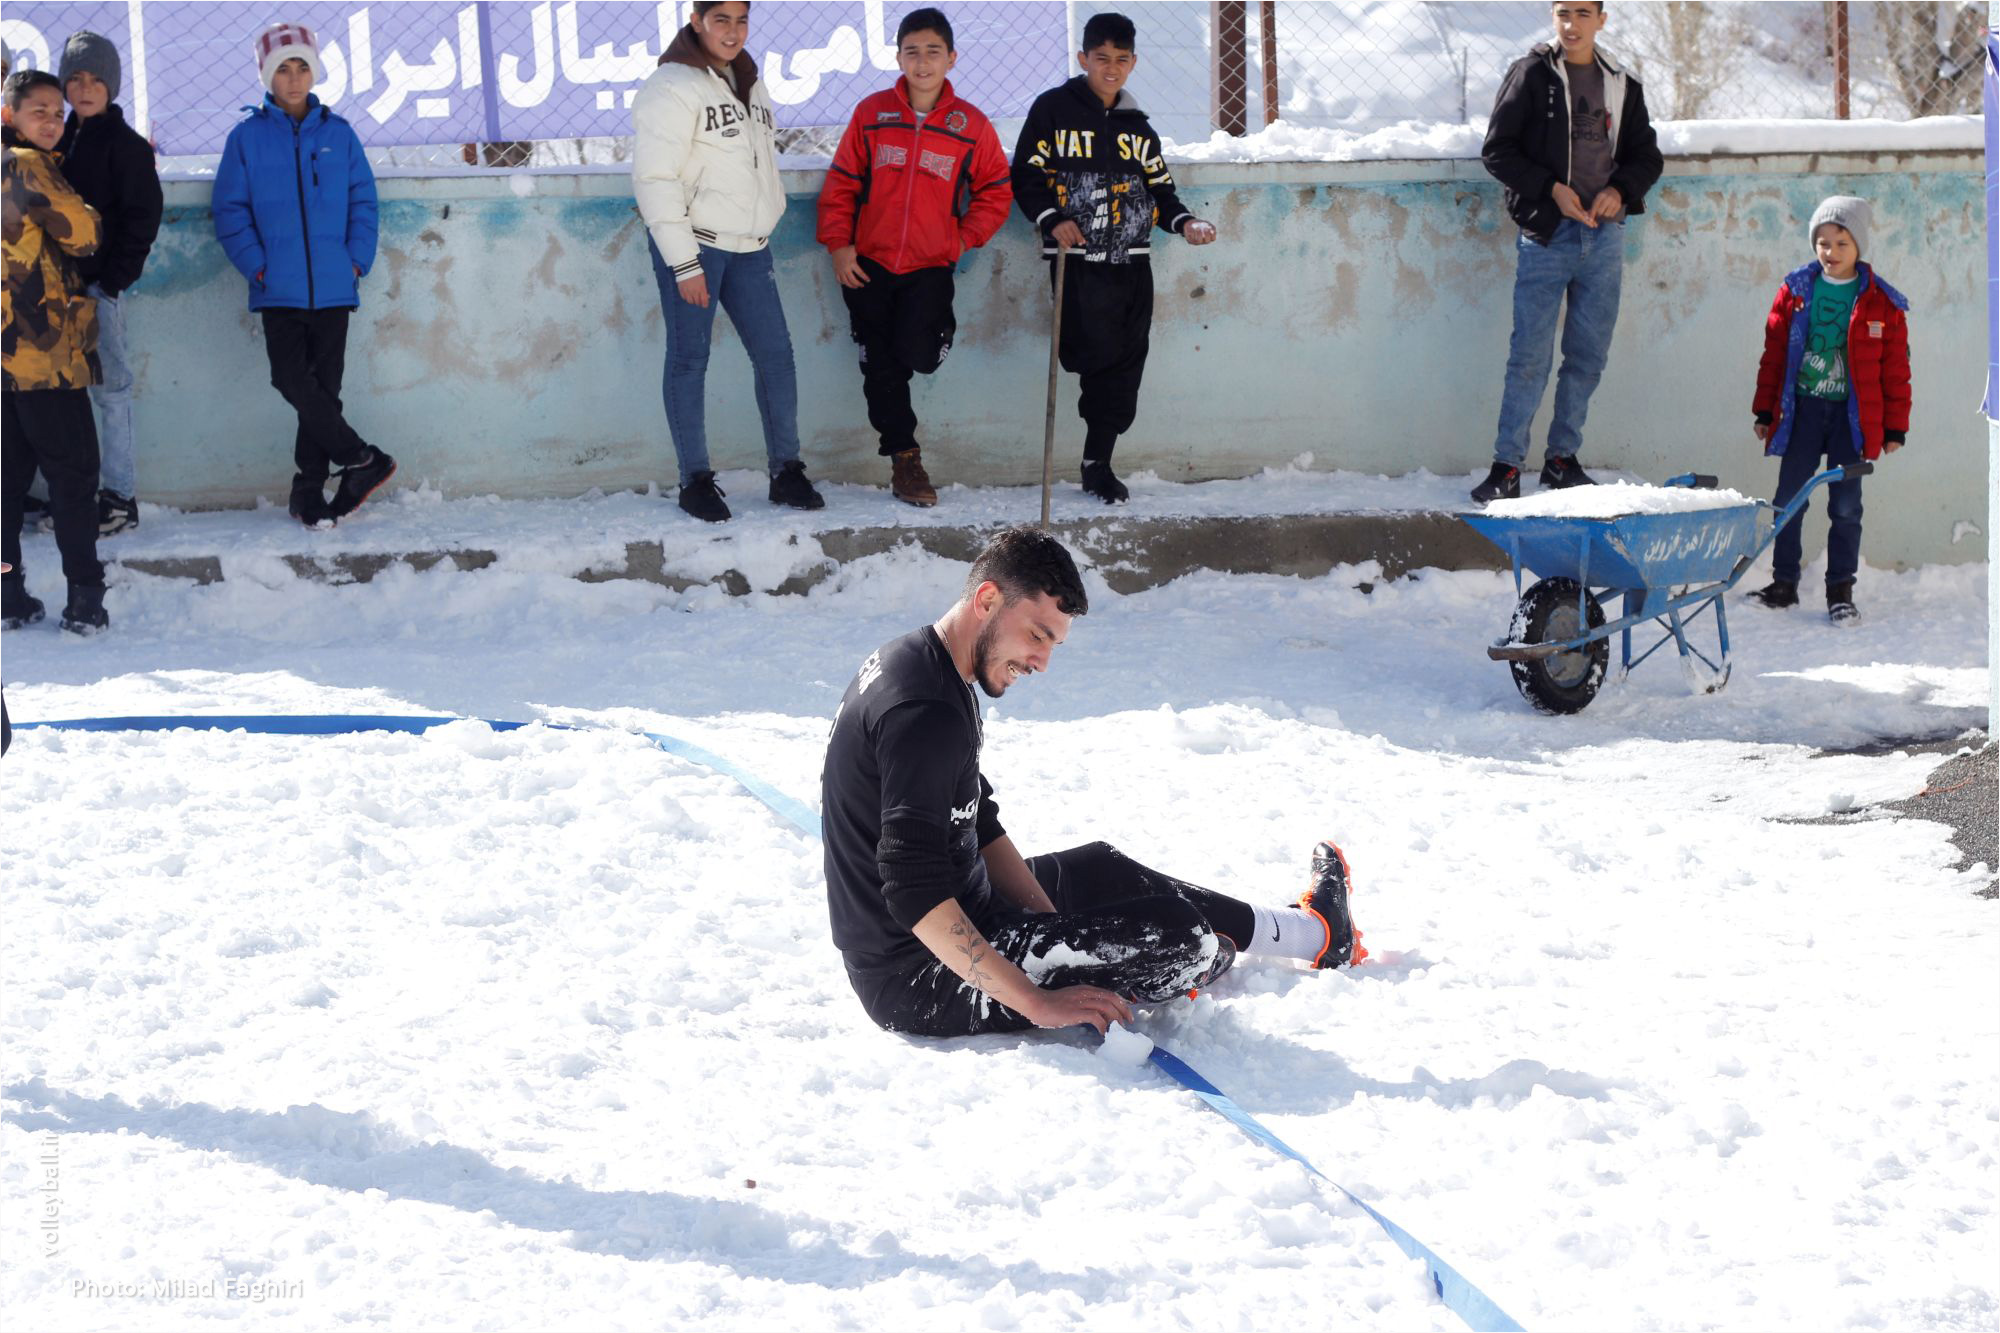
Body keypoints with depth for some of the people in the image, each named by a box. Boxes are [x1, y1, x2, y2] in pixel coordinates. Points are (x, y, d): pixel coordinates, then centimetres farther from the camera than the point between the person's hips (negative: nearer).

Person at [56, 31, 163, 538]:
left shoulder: (125, 144, -4)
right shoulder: (58, 141, 15)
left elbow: (141, 216, -9)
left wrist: (115, 277, -14)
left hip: (101, 285, -6)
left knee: (110, 389, -3)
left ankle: (120, 497, 0)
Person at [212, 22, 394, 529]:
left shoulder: (338, 134, 6)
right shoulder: (247, 136, 1)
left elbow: (363, 201, 9)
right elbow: (231, 210, 2)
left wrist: (357, 259, -3)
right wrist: (255, 264, -9)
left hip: (333, 286, 2)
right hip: (279, 290, -1)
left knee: (324, 388, 4)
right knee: (294, 382, -13)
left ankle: (309, 489, 13)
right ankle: (362, 460, 1)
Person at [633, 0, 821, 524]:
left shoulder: (750, 85, 15)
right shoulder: (672, 87, -11)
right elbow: (655, 179, -15)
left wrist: (765, 230, 18)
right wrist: (684, 262, -17)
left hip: (748, 246, 7)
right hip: (690, 244, -7)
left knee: (775, 351, 4)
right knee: (689, 358, -1)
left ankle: (785, 471, 12)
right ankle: (695, 481, 6)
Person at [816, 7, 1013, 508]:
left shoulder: (971, 125, -2)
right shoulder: (872, 114, -1)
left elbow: (996, 192, 8)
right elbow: (841, 183, 4)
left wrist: (964, 239, -2)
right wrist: (838, 244, -3)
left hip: (931, 266, -1)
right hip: (869, 263, 1)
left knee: (918, 356, -19)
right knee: (881, 368, 5)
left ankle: (941, 328, 16)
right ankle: (904, 457, 19)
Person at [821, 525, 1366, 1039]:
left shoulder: (908, 660, 8)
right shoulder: (927, 714, -26)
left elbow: (980, 828, 14)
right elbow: (916, 895, -30)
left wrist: (1054, 927, 6)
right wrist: (1036, 1001, -27)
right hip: (919, 982, -11)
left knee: (1098, 868, 27)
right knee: (1174, 933, -10)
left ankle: (1309, 932, 40)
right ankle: (1315, 932, 20)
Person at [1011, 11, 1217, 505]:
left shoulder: (1136, 126, 16)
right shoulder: (1054, 109, 1)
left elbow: (1159, 187, 19)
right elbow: (1026, 175, 1)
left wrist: (1183, 222, 0)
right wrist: (1051, 218, -15)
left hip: (1132, 260, 5)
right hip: (1079, 259, -5)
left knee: (1125, 366, 1)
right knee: (1097, 352, -17)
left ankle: (1098, 464, 9)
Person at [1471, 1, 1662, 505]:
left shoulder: (1622, 86, 12)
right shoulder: (1531, 75, 0)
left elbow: (1647, 156, 17)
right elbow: (1497, 150, -3)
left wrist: (1620, 190, -4)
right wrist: (1551, 189, -14)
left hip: (1603, 234, 4)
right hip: (1545, 235, -4)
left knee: (1588, 357, 7)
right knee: (1530, 356, -8)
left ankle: (1562, 459, 17)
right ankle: (1507, 466, -4)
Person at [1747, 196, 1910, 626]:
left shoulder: (1882, 302, -2)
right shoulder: (1795, 291, 2)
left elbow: (1896, 369, 2)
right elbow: (1774, 353, 7)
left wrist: (1895, 427, 1)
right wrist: (1764, 411, 6)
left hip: (1853, 415, -1)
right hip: (1802, 409, 1)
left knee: (1846, 505, 2)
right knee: (1789, 498, 5)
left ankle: (1841, 590, 11)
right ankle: (1784, 582, 16)